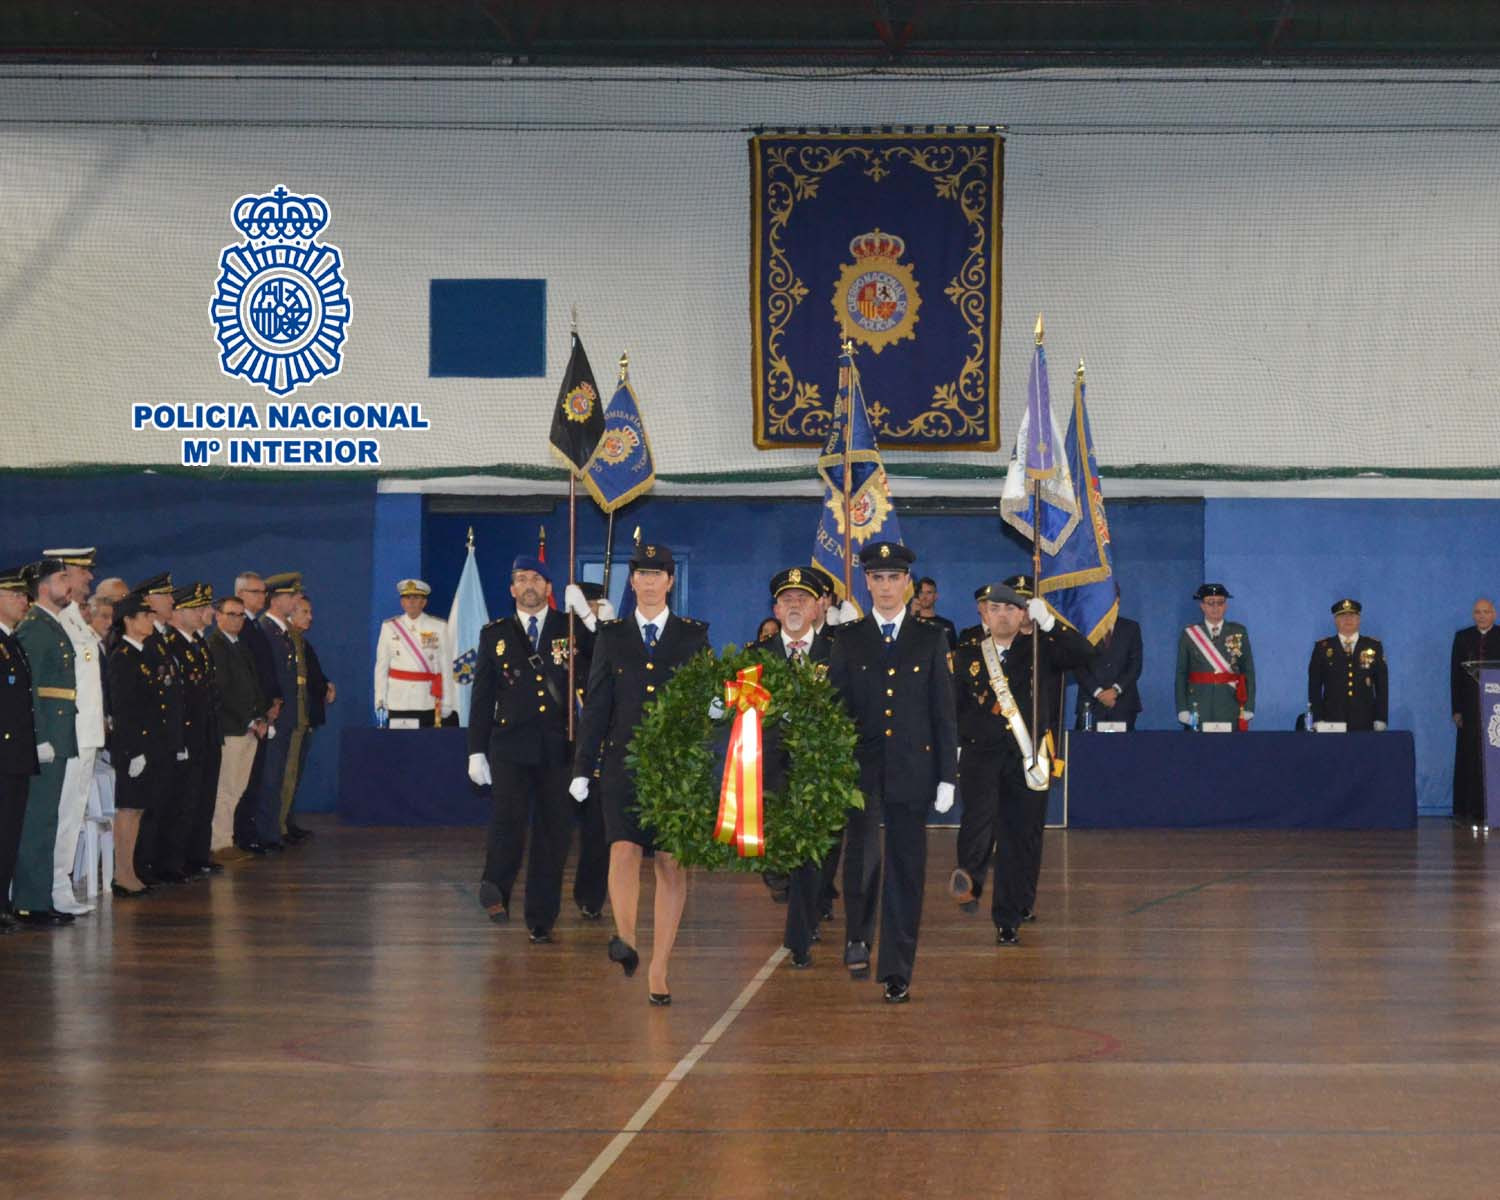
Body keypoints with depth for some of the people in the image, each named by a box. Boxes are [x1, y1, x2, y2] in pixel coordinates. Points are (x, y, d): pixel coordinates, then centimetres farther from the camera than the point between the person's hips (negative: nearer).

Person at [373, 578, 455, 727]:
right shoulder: (389, 627, 7)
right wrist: (380, 701, 1)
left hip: (427, 702, -1)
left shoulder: (439, 627, 4)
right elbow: (381, 666, 7)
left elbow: (446, 667, 2)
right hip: (398, 702, 1)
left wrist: (446, 703, -2)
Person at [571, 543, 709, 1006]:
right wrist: (583, 768, 6)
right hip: (624, 762, 0)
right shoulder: (611, 635, 10)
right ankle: (625, 940, -26)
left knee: (672, 864, -1)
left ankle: (658, 970, 4)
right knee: (624, 850, -19)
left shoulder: (693, 635, 9)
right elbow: (596, 706, 9)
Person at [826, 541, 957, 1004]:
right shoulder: (848, 639, 8)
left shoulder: (930, 639, 8)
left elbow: (943, 711, 7)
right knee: (863, 851, -23)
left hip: (912, 769, 1)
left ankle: (896, 972, 10)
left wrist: (947, 776, 1)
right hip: (862, 766, -1)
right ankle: (858, 936, -2)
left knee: (906, 870, 3)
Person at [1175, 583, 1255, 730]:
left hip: (1231, 710, 0)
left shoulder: (1239, 632, 7)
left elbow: (1249, 671, 6)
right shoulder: (1189, 635, 6)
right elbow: (1181, 674, 5)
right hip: (1199, 710, 0)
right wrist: (1182, 710, -3)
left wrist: (1249, 708, -1)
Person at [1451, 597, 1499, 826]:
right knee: (1469, 759, 1)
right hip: (1470, 708, 1)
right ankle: (1467, 810, 4)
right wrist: (1456, 709, 0)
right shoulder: (1463, 637, 10)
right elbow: (1455, 674, 7)